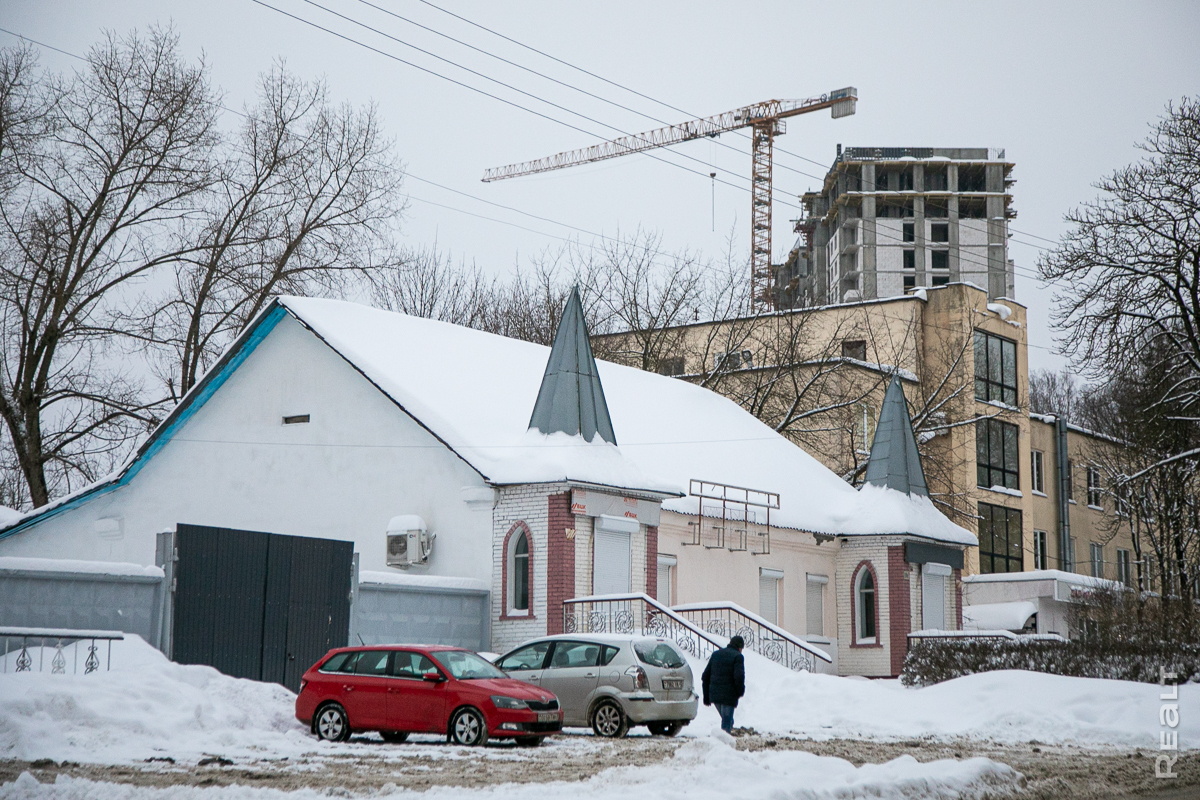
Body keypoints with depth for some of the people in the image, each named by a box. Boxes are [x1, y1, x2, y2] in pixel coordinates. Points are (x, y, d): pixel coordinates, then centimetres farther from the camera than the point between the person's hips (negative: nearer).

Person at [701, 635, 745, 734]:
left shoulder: (715, 654, 15)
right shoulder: (737, 656, -5)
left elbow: (705, 676, 15)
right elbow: (739, 677, -19)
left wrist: (706, 697, 18)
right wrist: (740, 691, -1)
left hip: (714, 695, 6)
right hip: (729, 696, -6)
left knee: (726, 718, 22)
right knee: (726, 723, -3)